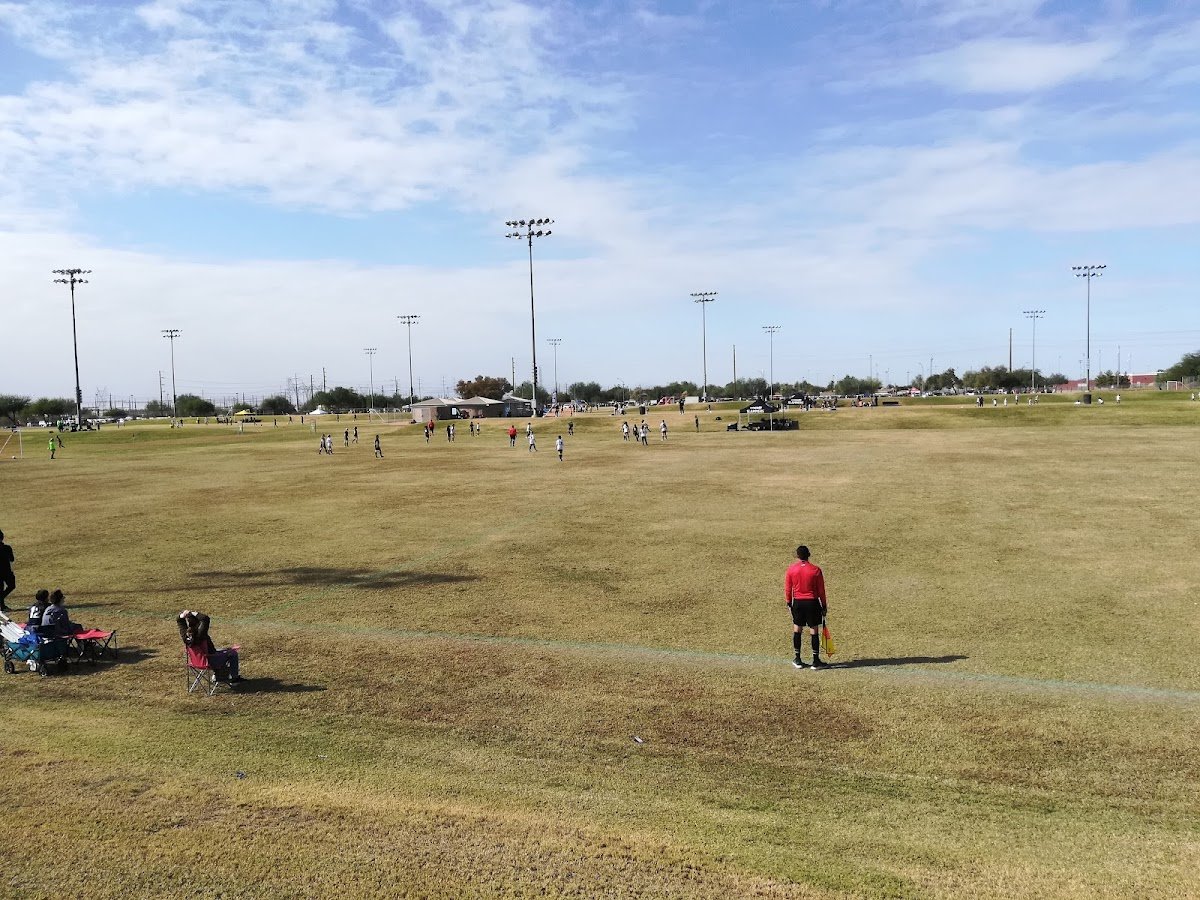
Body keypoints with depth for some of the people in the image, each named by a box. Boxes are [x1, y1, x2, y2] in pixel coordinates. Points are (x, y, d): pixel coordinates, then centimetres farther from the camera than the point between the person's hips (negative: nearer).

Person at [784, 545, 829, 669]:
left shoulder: (791, 569, -3)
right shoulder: (816, 570, -8)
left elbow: (787, 589, 3)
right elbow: (821, 590, -3)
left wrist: (789, 602, 14)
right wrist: (824, 605, 7)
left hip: (797, 602, 2)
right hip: (812, 602, -2)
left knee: (797, 630, 11)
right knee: (814, 631, 2)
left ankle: (798, 660, 16)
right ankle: (816, 662, 6)